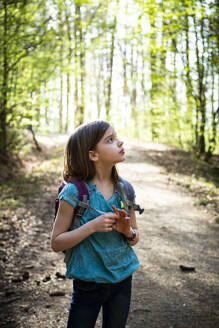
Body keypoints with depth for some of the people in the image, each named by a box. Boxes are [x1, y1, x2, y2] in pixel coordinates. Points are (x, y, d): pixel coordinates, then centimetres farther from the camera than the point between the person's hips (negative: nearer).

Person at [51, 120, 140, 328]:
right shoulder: (75, 191, -17)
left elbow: (134, 238, 6)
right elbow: (56, 243, -13)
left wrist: (128, 231, -17)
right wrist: (92, 226, -26)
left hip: (123, 278, 4)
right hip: (89, 284, -4)